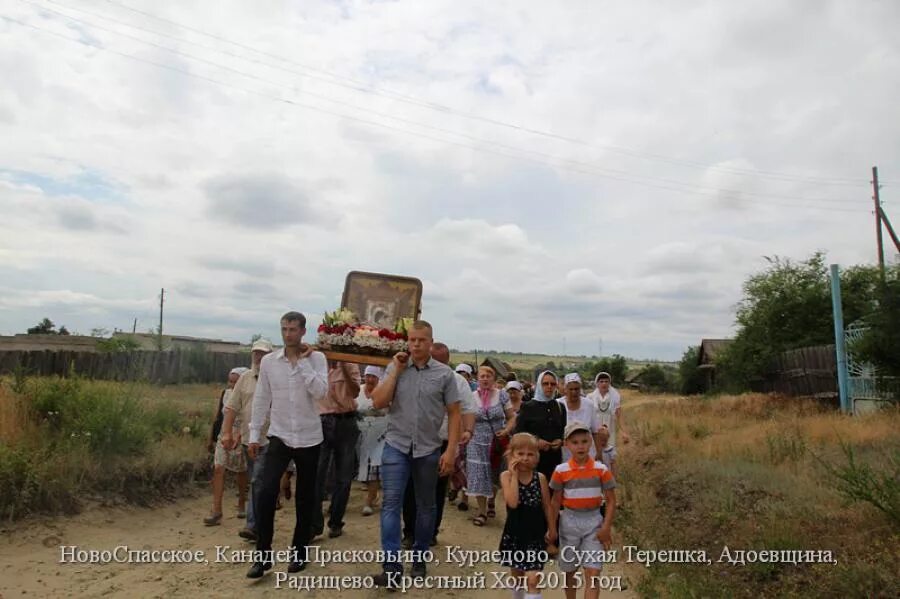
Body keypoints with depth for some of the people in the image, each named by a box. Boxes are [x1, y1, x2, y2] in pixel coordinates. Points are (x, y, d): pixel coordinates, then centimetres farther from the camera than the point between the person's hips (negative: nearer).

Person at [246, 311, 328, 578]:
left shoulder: (316, 358, -6)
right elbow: (261, 399, 6)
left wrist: (303, 361, -18)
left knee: (305, 497, 10)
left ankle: (299, 551, 26)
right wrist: (254, 434, 5)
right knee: (266, 493, -10)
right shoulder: (268, 361, 1)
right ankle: (263, 555, 4)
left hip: (308, 438, -1)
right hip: (279, 436, 1)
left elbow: (320, 392, -19)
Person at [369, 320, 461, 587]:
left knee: (425, 506, 13)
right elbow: (378, 402, -7)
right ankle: (392, 567, -2)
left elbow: (454, 414, -1)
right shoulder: (395, 368, 1)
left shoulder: (444, 373, -3)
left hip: (428, 449, 0)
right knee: (391, 503, -6)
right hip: (396, 446, 0)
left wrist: (450, 451, -7)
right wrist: (396, 370, -11)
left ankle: (418, 560, 30)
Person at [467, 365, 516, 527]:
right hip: (477, 443, 0)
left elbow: (512, 417, 1)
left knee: (494, 476, 14)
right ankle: (482, 511, 12)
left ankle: (491, 503, 39)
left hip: (497, 443, 0)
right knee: (479, 477, -3)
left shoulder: (501, 395, -3)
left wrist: (506, 430, -15)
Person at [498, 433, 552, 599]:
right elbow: (513, 503, -25)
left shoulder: (540, 478, -6)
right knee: (517, 575, 20)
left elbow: (547, 506, 3)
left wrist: (551, 529, 3)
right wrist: (514, 475, -23)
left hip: (535, 535, -1)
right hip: (514, 534, 1)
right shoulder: (506, 476, -10)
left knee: (532, 579, -8)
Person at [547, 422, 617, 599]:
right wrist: (552, 529, 1)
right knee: (569, 571, 17)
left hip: (594, 522, -1)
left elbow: (611, 501, -3)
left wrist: (606, 528, -10)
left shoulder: (601, 469, -8)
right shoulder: (561, 471, -8)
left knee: (592, 573, -6)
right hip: (569, 522, 1)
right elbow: (555, 502, 0)